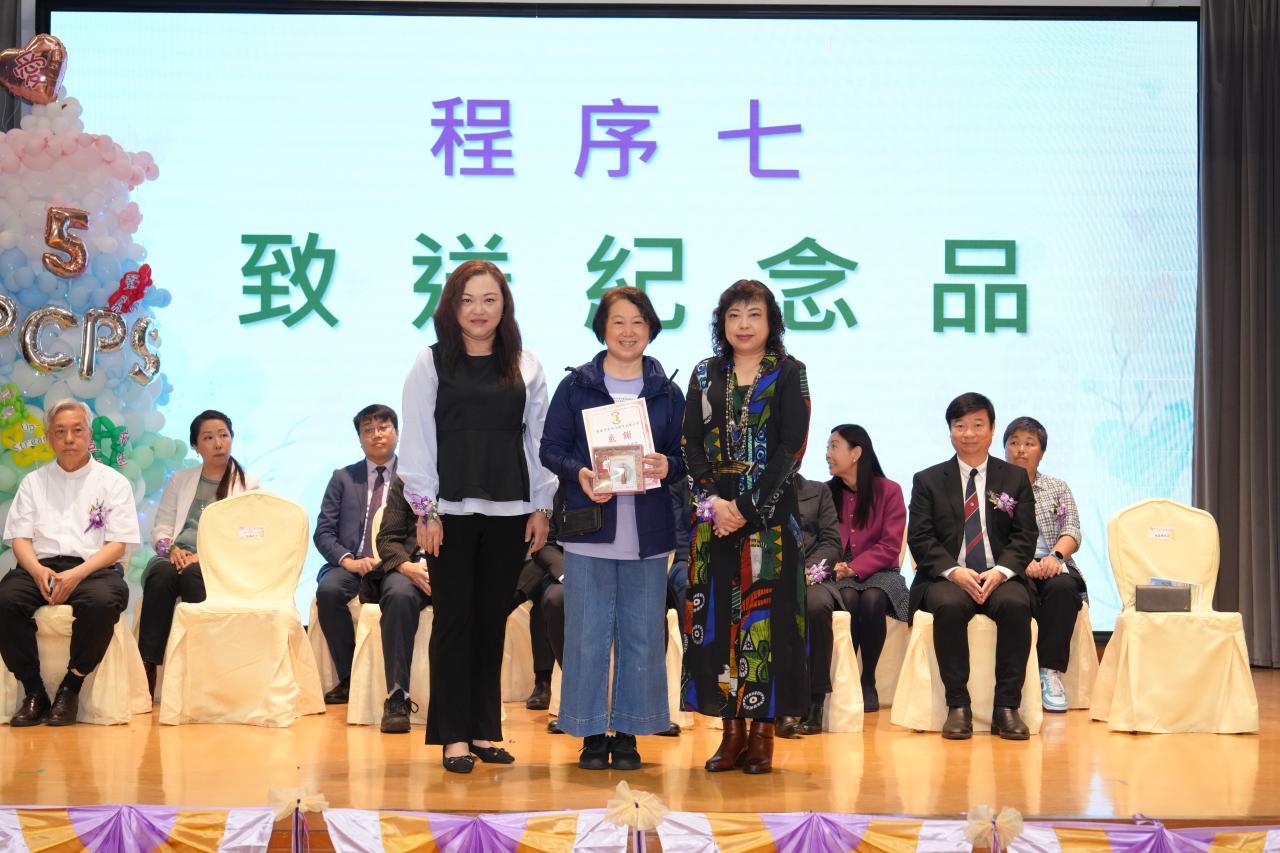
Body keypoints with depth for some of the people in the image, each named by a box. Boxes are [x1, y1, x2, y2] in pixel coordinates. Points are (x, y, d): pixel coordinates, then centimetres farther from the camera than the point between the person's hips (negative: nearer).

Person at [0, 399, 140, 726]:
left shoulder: (113, 482, 10)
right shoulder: (33, 482, 19)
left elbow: (117, 544, 1)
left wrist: (77, 575, -16)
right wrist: (37, 570, -13)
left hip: (93, 568, -2)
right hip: (42, 567, 2)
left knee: (102, 601, -37)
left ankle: (71, 687, -19)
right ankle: (34, 691, -18)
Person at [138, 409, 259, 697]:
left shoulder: (249, 485, 14)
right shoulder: (180, 480, 24)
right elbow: (160, 527, 17)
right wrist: (171, 549, -7)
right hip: (179, 557, 2)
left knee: (193, 575, -38)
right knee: (162, 574, -35)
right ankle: (147, 671, -41)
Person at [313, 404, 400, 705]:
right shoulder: (343, 478, 17)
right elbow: (323, 533, 9)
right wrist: (347, 560, -11)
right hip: (352, 566, 2)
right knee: (328, 589, -32)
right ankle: (348, 679, -18)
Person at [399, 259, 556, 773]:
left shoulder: (526, 367, 9)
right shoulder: (431, 364, 2)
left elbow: (539, 440, 10)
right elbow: (417, 440, -1)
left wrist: (541, 508, 5)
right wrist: (425, 510, -6)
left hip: (508, 511, 2)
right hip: (450, 511, -2)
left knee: (493, 620, 7)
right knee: (454, 619, -1)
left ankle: (485, 731, 15)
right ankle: (454, 736, 5)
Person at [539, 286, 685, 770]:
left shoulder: (668, 393, 9)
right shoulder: (576, 386, 4)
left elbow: (685, 456, 10)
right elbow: (551, 448, 4)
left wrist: (667, 467, -12)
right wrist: (579, 473, -15)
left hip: (648, 531, 2)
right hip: (590, 528, -1)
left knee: (641, 633, 4)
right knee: (588, 631, 0)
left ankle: (628, 733, 14)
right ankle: (592, 733, 11)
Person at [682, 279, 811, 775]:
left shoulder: (788, 374, 1)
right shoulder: (706, 375, 11)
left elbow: (791, 448, -6)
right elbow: (691, 445, 6)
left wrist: (747, 507, -13)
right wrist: (711, 501, -10)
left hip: (769, 514, -3)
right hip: (714, 514, 3)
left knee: (765, 616, -3)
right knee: (717, 616, 2)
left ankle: (763, 732, 4)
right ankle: (732, 730, 10)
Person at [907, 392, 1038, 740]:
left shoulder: (1015, 478, 13)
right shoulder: (928, 481, 11)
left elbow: (1025, 536, 5)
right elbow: (920, 538, 2)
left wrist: (1000, 571, -14)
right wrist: (953, 571, -16)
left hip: (999, 577, 1)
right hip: (946, 578, -1)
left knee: (1016, 604, -33)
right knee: (949, 606, -35)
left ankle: (1006, 707, -26)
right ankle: (957, 706, -27)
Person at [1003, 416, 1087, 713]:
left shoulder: (1059, 488, 20)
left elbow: (1072, 532, 6)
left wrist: (1055, 555, -16)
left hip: (1052, 565, 2)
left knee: (1062, 587, -34)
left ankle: (1050, 673, -33)